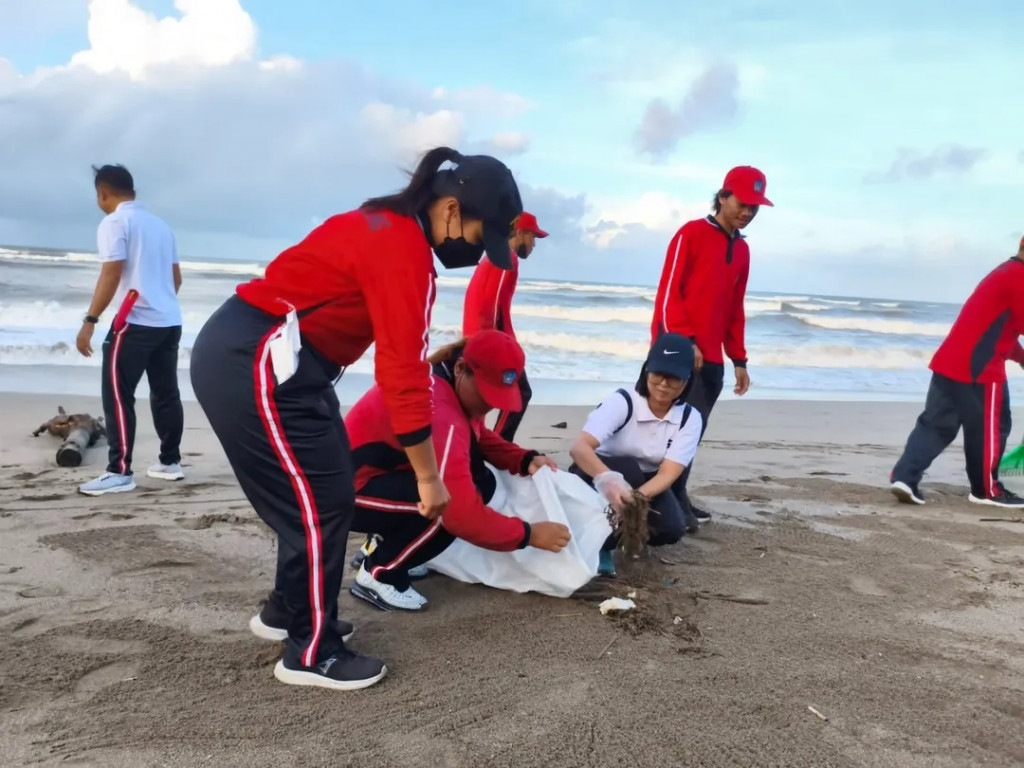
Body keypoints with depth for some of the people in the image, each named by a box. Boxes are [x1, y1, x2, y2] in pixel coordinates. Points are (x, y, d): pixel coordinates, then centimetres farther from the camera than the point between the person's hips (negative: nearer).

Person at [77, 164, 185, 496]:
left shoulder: (114, 223, -6)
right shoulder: (160, 224, 17)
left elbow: (111, 275, -15)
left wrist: (89, 321, -14)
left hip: (135, 322, -8)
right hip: (171, 321, 8)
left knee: (118, 396, -4)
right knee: (166, 393, 14)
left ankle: (120, 472, -6)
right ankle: (170, 462, 21)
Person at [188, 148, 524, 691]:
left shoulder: (391, 226, 11)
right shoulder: (405, 253, -19)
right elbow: (404, 378, -20)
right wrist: (429, 478, -14)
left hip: (244, 350, 10)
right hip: (256, 362, -10)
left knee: (312, 493, 17)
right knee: (323, 502, -3)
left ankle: (286, 612, 33)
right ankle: (311, 653, 10)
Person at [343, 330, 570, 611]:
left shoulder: (454, 386, -3)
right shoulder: (438, 413, -33)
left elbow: (481, 439, 12)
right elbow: (461, 512, -37)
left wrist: (526, 460, -7)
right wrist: (528, 534, -26)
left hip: (381, 476, 10)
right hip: (350, 489, -10)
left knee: (478, 482, -1)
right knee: (449, 501, -30)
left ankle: (385, 546, 12)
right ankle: (377, 574, -8)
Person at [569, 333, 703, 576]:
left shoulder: (690, 418, -16)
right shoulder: (621, 402, -26)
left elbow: (668, 473, -26)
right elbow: (579, 447, -40)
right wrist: (609, 480, -60)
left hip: (646, 484, 3)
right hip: (597, 477, -3)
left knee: (671, 528, -26)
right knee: (627, 468, -36)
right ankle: (600, 543, -16)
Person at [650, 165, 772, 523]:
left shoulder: (742, 250, 17)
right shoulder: (692, 233, -3)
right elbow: (668, 292, -9)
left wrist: (738, 360, 16)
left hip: (711, 357, 7)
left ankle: (675, 496, 12)